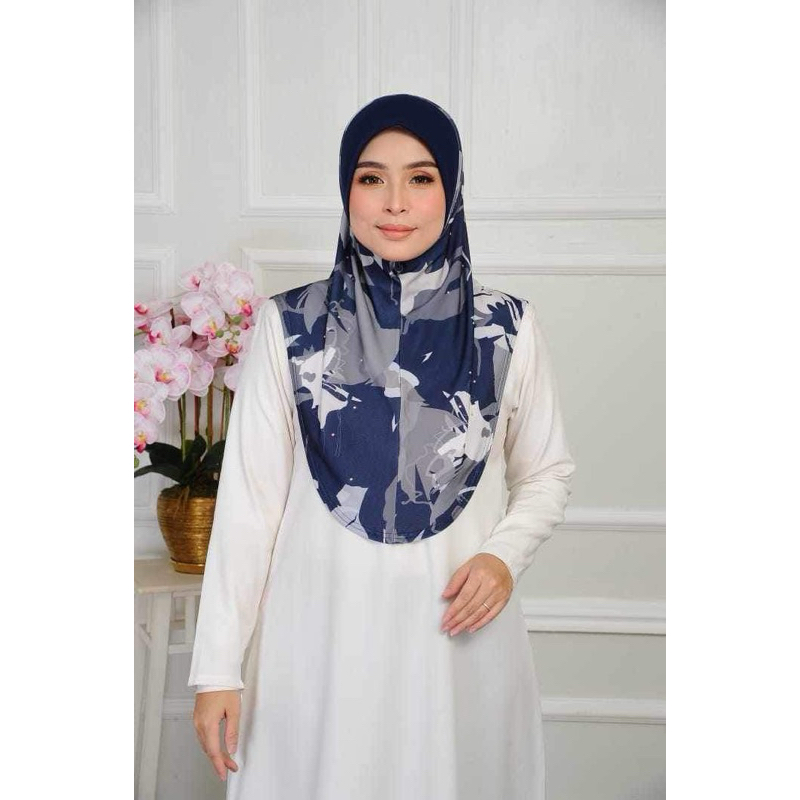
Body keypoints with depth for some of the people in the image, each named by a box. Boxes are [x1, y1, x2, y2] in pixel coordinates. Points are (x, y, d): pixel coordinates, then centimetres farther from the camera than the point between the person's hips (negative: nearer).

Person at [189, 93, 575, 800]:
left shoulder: (506, 329, -1)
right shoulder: (291, 324, -2)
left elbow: (547, 472, 10)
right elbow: (250, 496, -2)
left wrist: (505, 554, -10)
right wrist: (218, 665, -3)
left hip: (458, 639, 1)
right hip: (321, 638, 0)